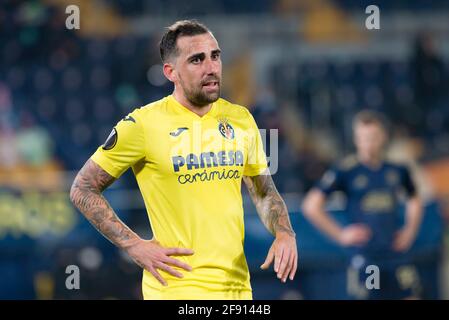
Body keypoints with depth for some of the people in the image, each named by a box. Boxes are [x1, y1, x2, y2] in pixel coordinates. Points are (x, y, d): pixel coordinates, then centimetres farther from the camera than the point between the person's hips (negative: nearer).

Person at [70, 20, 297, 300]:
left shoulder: (241, 119, 7)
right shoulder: (144, 124, -8)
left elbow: (265, 193, 17)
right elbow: (82, 189, -3)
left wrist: (285, 234, -2)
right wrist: (134, 245, -10)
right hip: (177, 288, -5)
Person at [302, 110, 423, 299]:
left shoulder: (397, 170, 7)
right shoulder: (346, 172, -5)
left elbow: (414, 201, 28)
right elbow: (311, 206, -7)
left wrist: (410, 231, 14)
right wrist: (340, 234, -8)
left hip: (396, 255, 4)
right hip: (364, 260, -4)